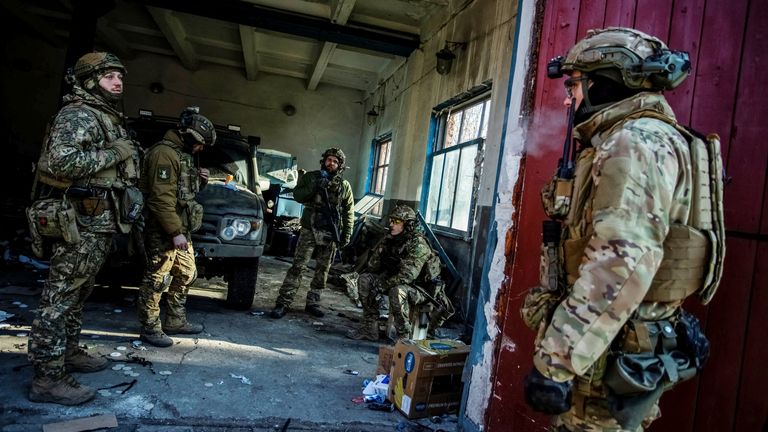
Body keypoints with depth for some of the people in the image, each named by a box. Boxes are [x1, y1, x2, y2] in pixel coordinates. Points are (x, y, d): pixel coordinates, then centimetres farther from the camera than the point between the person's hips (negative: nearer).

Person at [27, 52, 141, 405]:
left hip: (100, 221, 10)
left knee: (76, 294, 18)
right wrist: (113, 154, -19)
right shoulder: (78, 115, -11)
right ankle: (48, 378, 0)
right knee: (59, 297, -5)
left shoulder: (109, 118, 19)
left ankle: (69, 352, 32)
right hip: (81, 222, -10)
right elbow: (60, 161, -25)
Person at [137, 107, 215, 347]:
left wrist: (199, 180, 6)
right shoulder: (164, 153, -16)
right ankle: (150, 329, 7)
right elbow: (161, 198, -23)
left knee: (186, 274, 15)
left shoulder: (182, 154, 17)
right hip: (164, 231, -10)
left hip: (181, 228, 10)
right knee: (157, 279, -3)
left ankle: (175, 321, 26)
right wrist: (175, 233, -25)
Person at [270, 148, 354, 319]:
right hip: (310, 230, -2)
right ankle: (282, 303, -5)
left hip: (330, 234, 3)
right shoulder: (311, 176, 6)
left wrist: (346, 234, 1)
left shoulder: (344, 185, 9)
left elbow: (349, 212, 9)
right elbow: (297, 195, -6)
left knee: (322, 270, 8)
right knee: (298, 267, -7)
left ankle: (313, 303, 19)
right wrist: (315, 186, -19)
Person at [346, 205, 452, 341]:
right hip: (397, 282, 8)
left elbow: (407, 275, -33)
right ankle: (369, 328, -2)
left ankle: (403, 338, -22)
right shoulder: (389, 240, -1)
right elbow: (372, 267, 2)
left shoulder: (418, 244, -25)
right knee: (364, 279, -5)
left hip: (422, 289, -8)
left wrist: (381, 286, -29)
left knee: (397, 291, -39)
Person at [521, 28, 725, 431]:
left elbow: (620, 266, -28)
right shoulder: (625, 142, 16)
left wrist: (555, 361, -27)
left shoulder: (636, 143, -17)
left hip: (611, 361, -10)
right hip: (621, 351, 10)